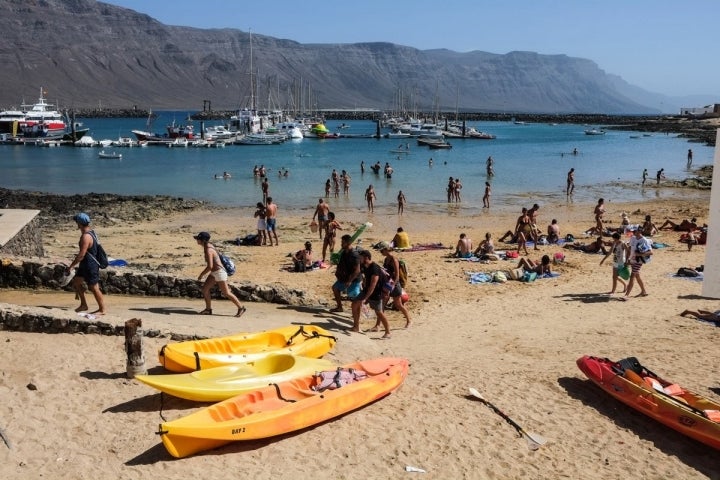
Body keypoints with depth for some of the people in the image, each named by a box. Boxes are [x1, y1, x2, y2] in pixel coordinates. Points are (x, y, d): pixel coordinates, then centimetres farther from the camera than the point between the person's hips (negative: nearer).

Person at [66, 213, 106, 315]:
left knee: (94, 288, 1)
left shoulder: (86, 237, -25)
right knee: (76, 281, 19)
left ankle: (102, 310, 13)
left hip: (90, 265, -10)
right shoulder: (91, 231, 5)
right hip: (85, 264, 10)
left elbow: (81, 255, -25)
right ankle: (83, 305, 29)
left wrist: (71, 266, -17)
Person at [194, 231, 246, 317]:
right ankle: (208, 309, 16)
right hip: (214, 272, 10)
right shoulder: (208, 246, 5)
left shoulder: (208, 250, -24)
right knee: (205, 288, 8)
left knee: (226, 293, -2)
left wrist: (201, 275, -16)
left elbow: (210, 266, -28)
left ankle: (241, 308, 9)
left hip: (219, 272, -10)